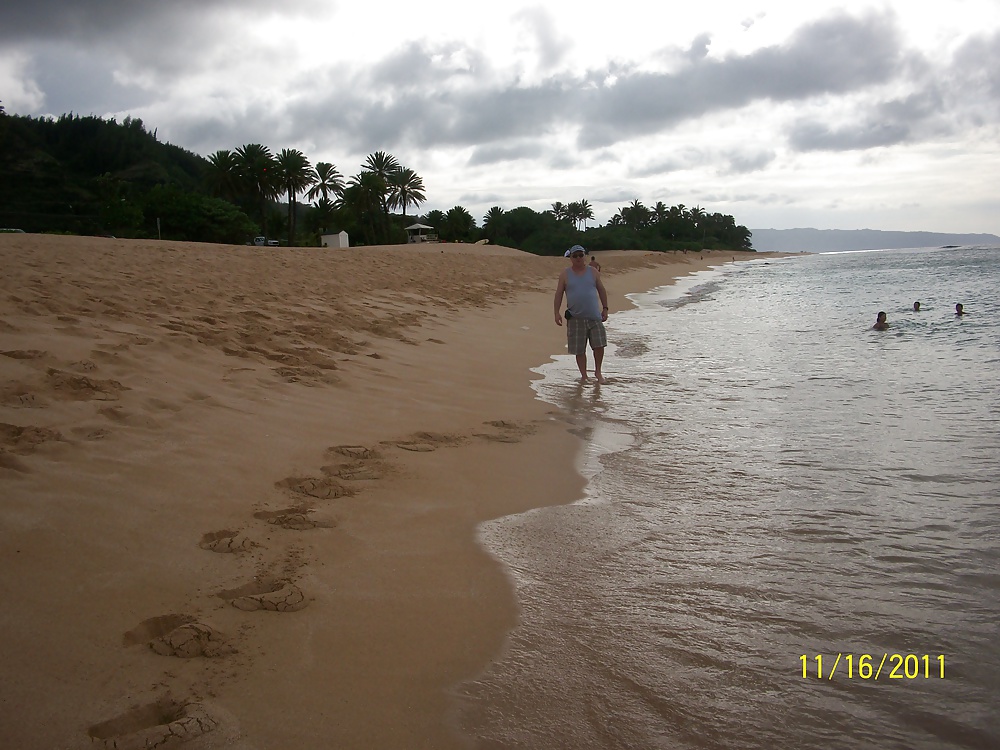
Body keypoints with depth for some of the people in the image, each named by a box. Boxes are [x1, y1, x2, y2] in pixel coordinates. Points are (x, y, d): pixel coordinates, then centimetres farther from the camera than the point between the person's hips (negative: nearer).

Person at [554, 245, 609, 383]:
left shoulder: (593, 272, 7)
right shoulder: (565, 274, 4)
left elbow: (602, 290, 13)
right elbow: (558, 294, 3)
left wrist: (605, 308, 8)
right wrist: (557, 312, -4)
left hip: (594, 316, 1)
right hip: (575, 318, -1)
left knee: (599, 345, -4)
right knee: (579, 349, 2)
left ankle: (598, 372, 16)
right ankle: (583, 375, 15)